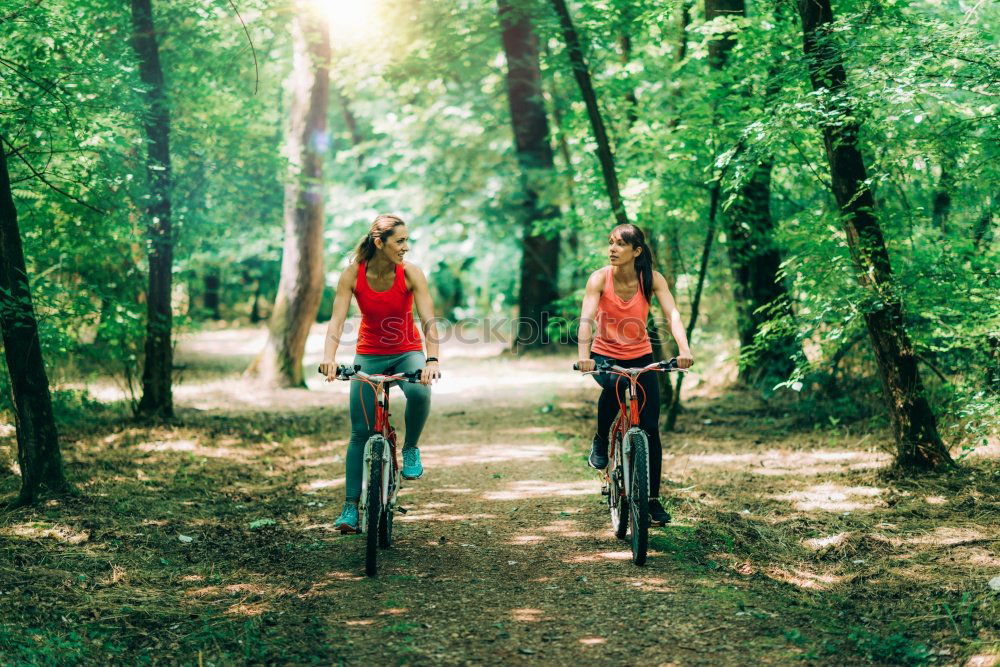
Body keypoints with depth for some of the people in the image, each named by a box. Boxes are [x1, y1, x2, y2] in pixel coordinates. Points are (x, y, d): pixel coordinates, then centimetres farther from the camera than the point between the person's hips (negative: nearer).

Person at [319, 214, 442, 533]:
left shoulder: (410, 273, -17)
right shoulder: (353, 274, -16)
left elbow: (428, 321, -25)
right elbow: (337, 319, -22)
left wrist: (432, 360, -41)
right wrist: (329, 357, -39)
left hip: (407, 353, -1)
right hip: (369, 355, 1)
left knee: (419, 392, -34)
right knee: (360, 432, -3)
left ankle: (411, 450, -7)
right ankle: (350, 507, 6)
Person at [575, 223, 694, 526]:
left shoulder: (652, 279, -14)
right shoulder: (599, 278, -17)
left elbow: (672, 313, -25)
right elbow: (586, 318, -29)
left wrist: (684, 348, -43)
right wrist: (583, 353, -47)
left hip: (640, 356, 2)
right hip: (605, 354, -2)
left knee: (650, 428, -5)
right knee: (614, 386, -37)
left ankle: (653, 499, 8)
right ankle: (600, 441, -9)